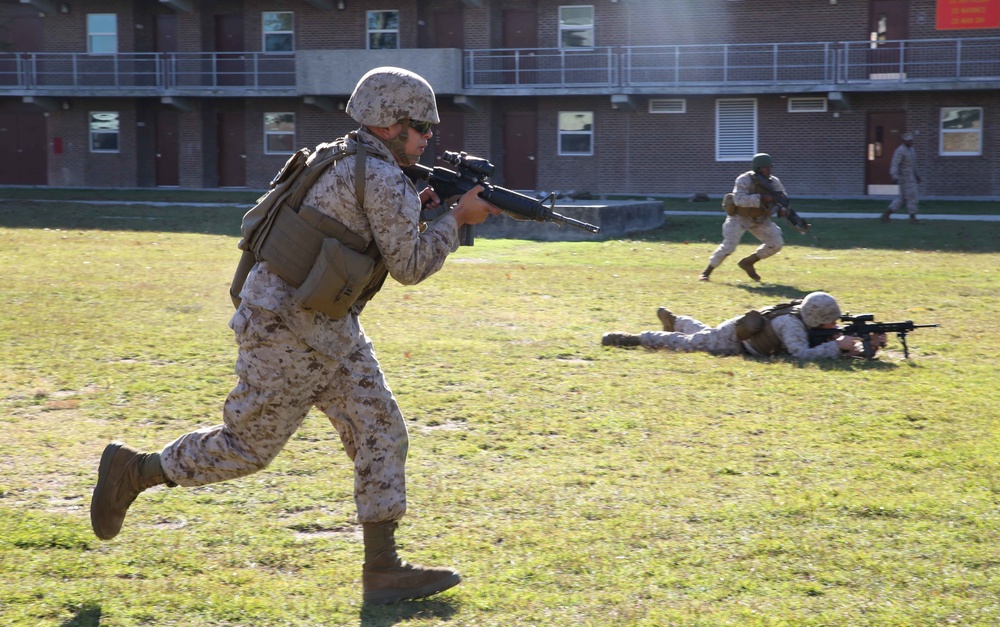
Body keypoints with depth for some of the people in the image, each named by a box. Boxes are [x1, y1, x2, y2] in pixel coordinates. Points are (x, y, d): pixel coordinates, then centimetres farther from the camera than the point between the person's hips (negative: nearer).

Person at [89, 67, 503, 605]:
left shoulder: (344, 162, 13)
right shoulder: (383, 180, -16)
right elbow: (407, 267, -11)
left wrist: (415, 208, 12)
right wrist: (456, 218, -3)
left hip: (328, 329, 10)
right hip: (284, 328, -10)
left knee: (380, 433, 4)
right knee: (251, 445, 2)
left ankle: (383, 570, 4)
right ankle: (133, 471, 20)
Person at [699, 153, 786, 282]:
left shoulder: (773, 182, -6)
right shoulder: (744, 180, -22)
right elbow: (739, 199, -35)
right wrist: (761, 198, -40)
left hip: (760, 220, 5)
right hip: (739, 218, -5)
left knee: (776, 243, -6)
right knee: (728, 246, -17)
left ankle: (748, 262, 11)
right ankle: (707, 271, 1)